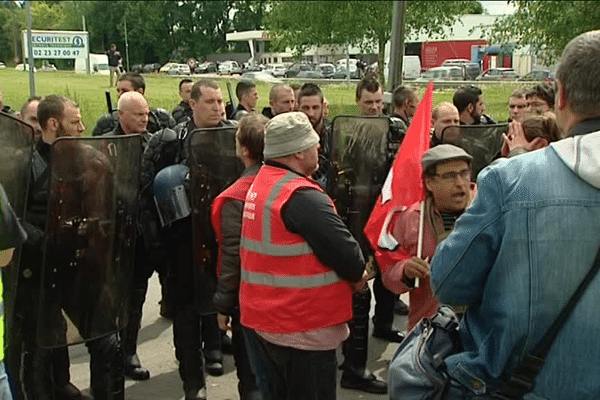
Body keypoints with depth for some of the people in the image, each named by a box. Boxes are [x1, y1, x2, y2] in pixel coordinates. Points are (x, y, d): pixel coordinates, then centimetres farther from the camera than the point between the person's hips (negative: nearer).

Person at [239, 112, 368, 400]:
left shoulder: (260, 185, 7)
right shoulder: (302, 197, -24)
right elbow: (345, 252, -23)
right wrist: (358, 274, 0)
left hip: (268, 318, 9)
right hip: (303, 327, -9)